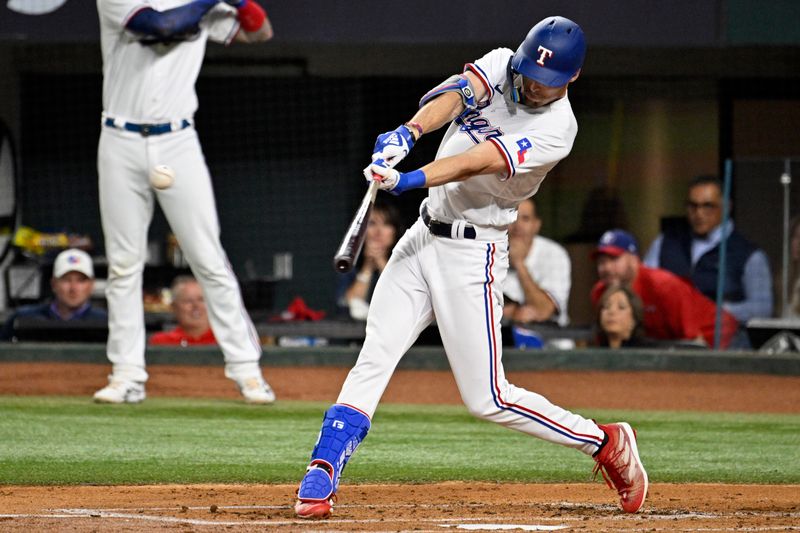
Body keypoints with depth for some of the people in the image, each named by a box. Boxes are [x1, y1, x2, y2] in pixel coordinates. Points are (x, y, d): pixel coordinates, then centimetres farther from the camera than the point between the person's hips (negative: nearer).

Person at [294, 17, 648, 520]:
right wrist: (410, 131, -38)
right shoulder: (501, 65, 1)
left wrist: (410, 180, -42)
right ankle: (320, 479, -9)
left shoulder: (556, 129, -16)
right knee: (373, 360, -6)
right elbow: (455, 94, -18)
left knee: (487, 398, -4)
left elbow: (477, 163, -28)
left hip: (471, 254, -6)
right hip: (424, 235, 6)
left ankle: (606, 442, 13)